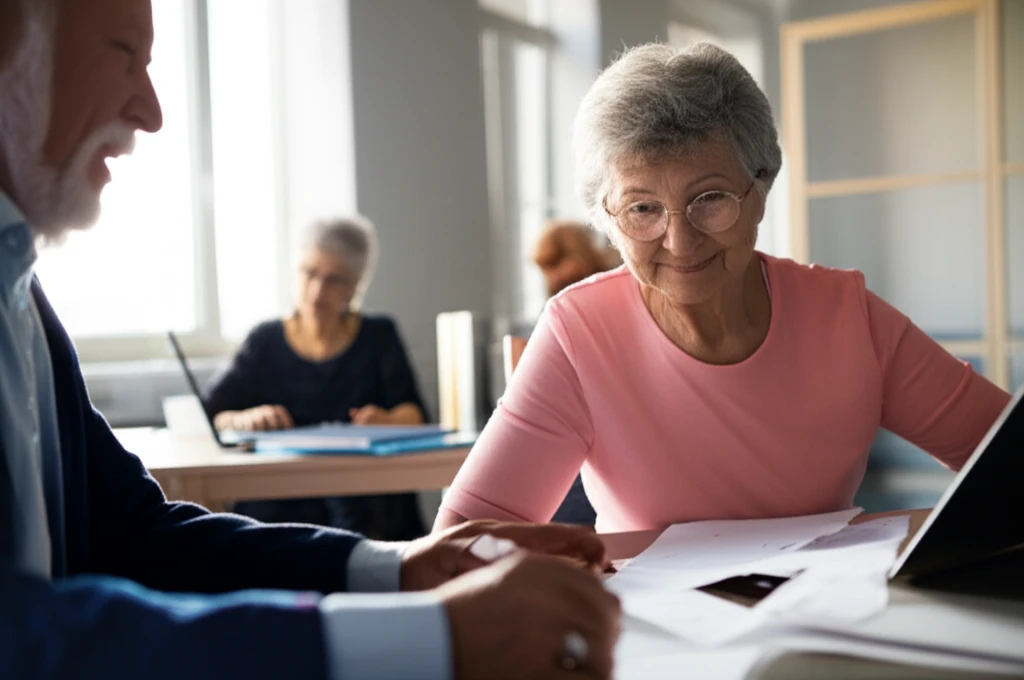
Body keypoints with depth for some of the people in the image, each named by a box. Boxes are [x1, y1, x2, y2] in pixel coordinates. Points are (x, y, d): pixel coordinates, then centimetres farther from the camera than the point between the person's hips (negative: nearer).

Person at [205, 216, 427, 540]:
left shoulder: (379, 337, 12)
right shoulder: (266, 342, 12)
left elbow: (414, 413, 2)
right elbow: (204, 416, 7)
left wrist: (388, 420, -20)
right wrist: (245, 419, -15)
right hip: (279, 503, 0)